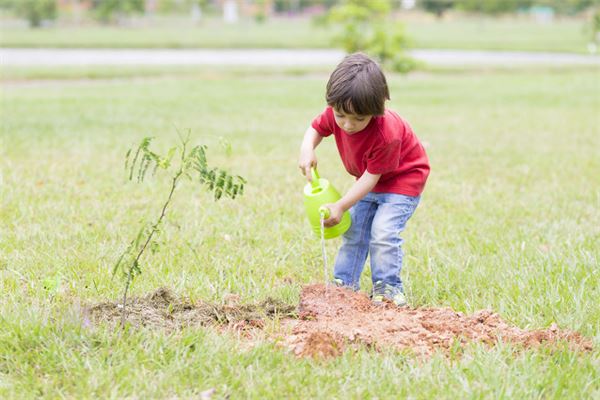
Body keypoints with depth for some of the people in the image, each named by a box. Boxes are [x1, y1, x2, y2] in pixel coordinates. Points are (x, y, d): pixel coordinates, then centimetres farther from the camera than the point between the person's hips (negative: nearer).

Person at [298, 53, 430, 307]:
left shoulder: (386, 135, -40)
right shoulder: (335, 115, -23)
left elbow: (372, 176, -31)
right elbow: (317, 128, -2)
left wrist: (341, 206, -30)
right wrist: (307, 149, -26)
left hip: (403, 179, -7)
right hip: (368, 179, 7)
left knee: (383, 231, -19)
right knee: (353, 230, 7)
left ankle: (387, 287, -5)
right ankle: (344, 283, 16)